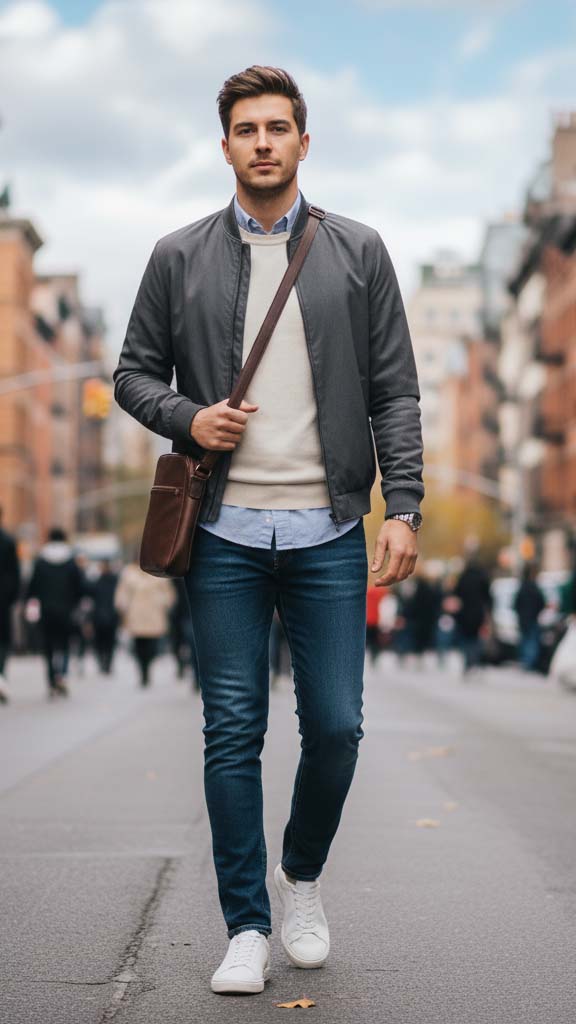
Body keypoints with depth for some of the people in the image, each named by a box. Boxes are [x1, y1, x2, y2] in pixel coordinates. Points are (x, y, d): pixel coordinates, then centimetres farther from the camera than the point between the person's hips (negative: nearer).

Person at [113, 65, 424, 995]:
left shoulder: (359, 253, 6)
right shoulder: (180, 257, 6)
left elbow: (395, 393, 4)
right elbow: (134, 371, 12)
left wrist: (404, 509, -5)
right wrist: (186, 416, -9)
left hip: (327, 533, 0)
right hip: (225, 534, 0)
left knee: (336, 726, 1)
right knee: (233, 735, 2)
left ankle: (302, 878, 29)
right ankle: (247, 926, 14)